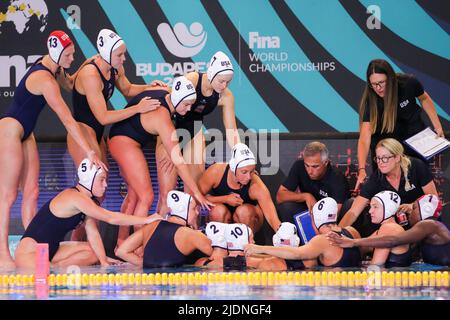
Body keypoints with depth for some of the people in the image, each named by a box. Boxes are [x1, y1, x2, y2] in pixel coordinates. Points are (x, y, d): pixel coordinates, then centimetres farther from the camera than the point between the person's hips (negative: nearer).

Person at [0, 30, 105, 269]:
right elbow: (67, 120, -26)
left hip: (24, 133, 10)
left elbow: (69, 84, 25)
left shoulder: (49, 67, 4)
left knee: (31, 192, 4)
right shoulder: (45, 81, -23)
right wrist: (89, 152, -27)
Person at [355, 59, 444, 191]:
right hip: (383, 137, -1)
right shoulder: (369, 101, -28)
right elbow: (364, 139, -33)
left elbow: (424, 99, 0)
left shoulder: (408, 83, -25)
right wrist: (362, 170, -45)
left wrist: (438, 126, -2)